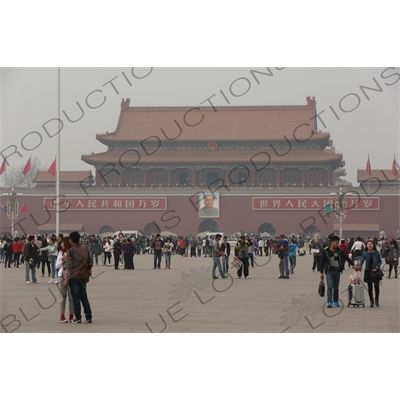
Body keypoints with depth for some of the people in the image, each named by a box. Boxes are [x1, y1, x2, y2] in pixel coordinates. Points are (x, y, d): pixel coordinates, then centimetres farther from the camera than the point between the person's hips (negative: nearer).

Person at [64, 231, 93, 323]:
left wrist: (66, 279, -8)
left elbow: (69, 267, -12)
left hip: (74, 277, -5)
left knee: (76, 298, 1)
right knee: (84, 297, 11)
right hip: (83, 277, 5)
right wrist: (88, 275, 20)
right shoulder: (85, 250, 5)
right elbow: (90, 264, 10)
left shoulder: (70, 251, -10)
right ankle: (88, 317, 9)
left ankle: (78, 318, 2)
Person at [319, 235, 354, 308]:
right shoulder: (326, 251, -4)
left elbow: (346, 258, 8)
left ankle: (336, 301, 20)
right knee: (330, 286, -13)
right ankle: (329, 302, -13)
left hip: (337, 271, 3)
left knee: (336, 287, 9)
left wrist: (353, 264, 1)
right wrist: (321, 272, -5)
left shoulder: (339, 251, 4)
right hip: (329, 271, -3)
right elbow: (322, 262, -2)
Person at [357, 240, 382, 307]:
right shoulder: (365, 253, 1)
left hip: (375, 271, -1)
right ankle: (371, 301, 16)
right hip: (368, 271, 1)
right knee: (370, 287, 5)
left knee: (376, 286, -9)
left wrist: (376, 268, -12)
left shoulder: (376, 252, 0)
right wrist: (359, 266, -30)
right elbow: (362, 260, -11)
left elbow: (380, 261, 3)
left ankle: (377, 300, 11)